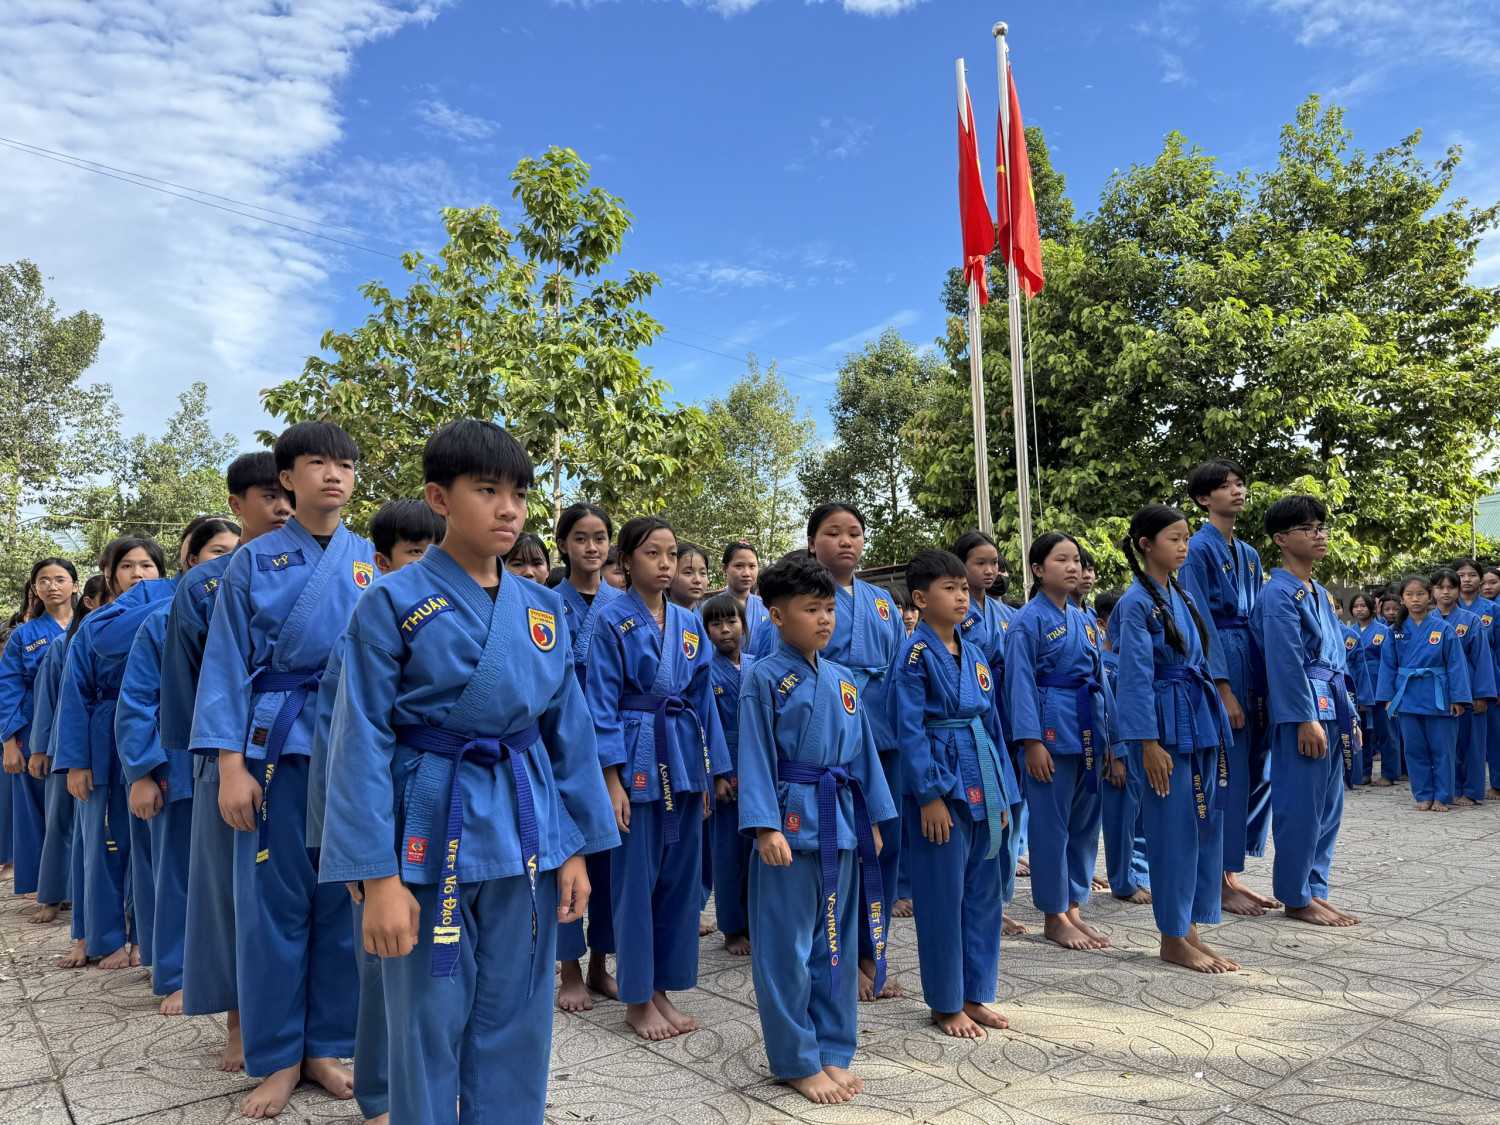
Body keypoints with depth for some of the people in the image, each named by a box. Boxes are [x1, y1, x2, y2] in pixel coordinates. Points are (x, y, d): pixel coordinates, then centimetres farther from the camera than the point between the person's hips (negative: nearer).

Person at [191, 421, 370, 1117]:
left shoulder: (373, 563, 7)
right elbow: (227, 665, 1)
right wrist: (231, 766, -6)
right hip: (277, 744, -1)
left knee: (345, 900, 7)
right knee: (275, 901, 5)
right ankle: (277, 1059, 22)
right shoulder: (253, 562, 4)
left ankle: (327, 1046, 25)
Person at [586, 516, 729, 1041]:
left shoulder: (689, 623, 9)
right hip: (636, 756, -5)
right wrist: (612, 779, -13)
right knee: (636, 877, 2)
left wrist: (709, 771, 10)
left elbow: (702, 696, 12)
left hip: (684, 756, 6)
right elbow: (601, 702, -8)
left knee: (681, 875, 10)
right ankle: (636, 998, 17)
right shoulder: (613, 620, -6)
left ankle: (663, 989, 25)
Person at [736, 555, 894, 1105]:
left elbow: (863, 751, 13)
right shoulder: (764, 678, -8)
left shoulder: (843, 681, 9)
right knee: (788, 947, 3)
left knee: (836, 940, 15)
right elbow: (756, 756, -11)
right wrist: (765, 827, -17)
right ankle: (797, 1061, 18)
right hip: (792, 823, -6)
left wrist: (873, 820, 12)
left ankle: (833, 1050, 29)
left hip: (841, 822, 6)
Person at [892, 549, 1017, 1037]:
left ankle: (974, 995, 27)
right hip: (941, 784, -7)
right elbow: (910, 730, -14)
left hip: (983, 784, 8)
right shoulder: (915, 654, -10)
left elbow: (992, 724, 14)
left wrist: (1004, 795, 12)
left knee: (983, 891, 13)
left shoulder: (976, 655, 12)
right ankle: (945, 1004, 16)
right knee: (943, 895, 1)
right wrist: (930, 795, -18)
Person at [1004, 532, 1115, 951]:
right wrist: (1032, 741, -17)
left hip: (1089, 729, 8)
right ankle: (1054, 918, 11)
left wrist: (1109, 735, 14)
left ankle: (1073, 907, 25)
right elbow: (1021, 682, -12)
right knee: (1051, 823, 0)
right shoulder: (1028, 620, -8)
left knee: (1085, 821, 12)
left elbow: (1099, 676, 17)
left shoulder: (1082, 620, 13)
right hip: (1053, 728, -7)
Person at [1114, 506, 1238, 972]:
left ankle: (1191, 931, 21)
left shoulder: (1181, 597, 13)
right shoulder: (1137, 603, -12)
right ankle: (1173, 939, 11)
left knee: (1206, 823, 10)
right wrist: (1149, 744, -18)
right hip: (1165, 723, -8)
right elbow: (1136, 676, -15)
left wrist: (1214, 726, 16)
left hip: (1200, 719, 8)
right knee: (1174, 826, -2)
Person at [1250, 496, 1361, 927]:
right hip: (1300, 710, -9)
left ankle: (1315, 891, 23)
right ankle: (1296, 899, 8)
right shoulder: (1279, 594, -12)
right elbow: (1286, 662, -17)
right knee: (1300, 806, -3)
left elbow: (1336, 660, 19)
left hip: (1329, 710, 9)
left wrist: (1348, 716, 18)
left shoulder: (1320, 594, 16)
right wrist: (1306, 719, -19)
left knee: (1328, 806, 13)